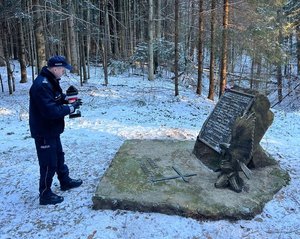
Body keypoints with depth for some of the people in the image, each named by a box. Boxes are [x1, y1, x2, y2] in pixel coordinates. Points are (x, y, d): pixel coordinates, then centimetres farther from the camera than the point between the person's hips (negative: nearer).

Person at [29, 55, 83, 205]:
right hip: (44, 132, -10)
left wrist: (66, 98, 1)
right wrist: (70, 108, -21)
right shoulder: (41, 85, -27)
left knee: (59, 156, 24)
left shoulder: (50, 81, 6)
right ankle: (45, 194, 18)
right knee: (49, 164, 1)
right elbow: (50, 111, -31)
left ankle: (65, 182, 43)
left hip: (52, 129, 10)